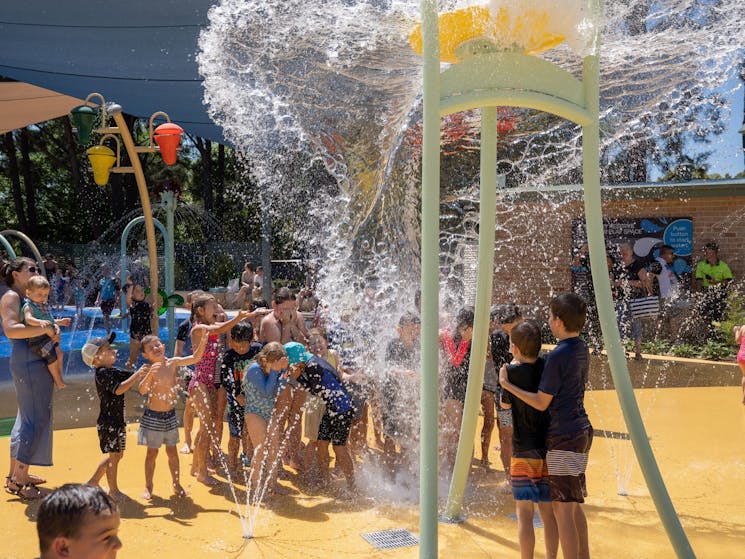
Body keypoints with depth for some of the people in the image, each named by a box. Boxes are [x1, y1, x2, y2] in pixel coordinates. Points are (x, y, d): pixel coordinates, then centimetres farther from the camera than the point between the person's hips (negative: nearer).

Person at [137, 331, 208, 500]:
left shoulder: (173, 363, -4)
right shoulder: (148, 369, -13)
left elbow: (195, 358, -10)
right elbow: (142, 390, -26)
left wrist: (203, 339, -23)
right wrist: (150, 374, -40)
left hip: (170, 414, 3)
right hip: (153, 416, -3)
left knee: (172, 451, 12)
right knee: (152, 452, 6)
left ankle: (176, 484, 23)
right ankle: (148, 487, 19)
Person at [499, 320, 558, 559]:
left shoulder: (513, 371, -11)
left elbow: (505, 404, 3)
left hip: (524, 451, -4)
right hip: (550, 449, 5)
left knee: (524, 512, 2)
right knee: (548, 510, 13)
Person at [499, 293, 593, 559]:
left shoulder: (557, 356, -18)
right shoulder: (581, 349, 8)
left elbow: (541, 402, -15)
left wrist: (507, 384, -8)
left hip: (564, 437, -10)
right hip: (580, 431, 10)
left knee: (562, 509, -4)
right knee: (573, 504, 20)